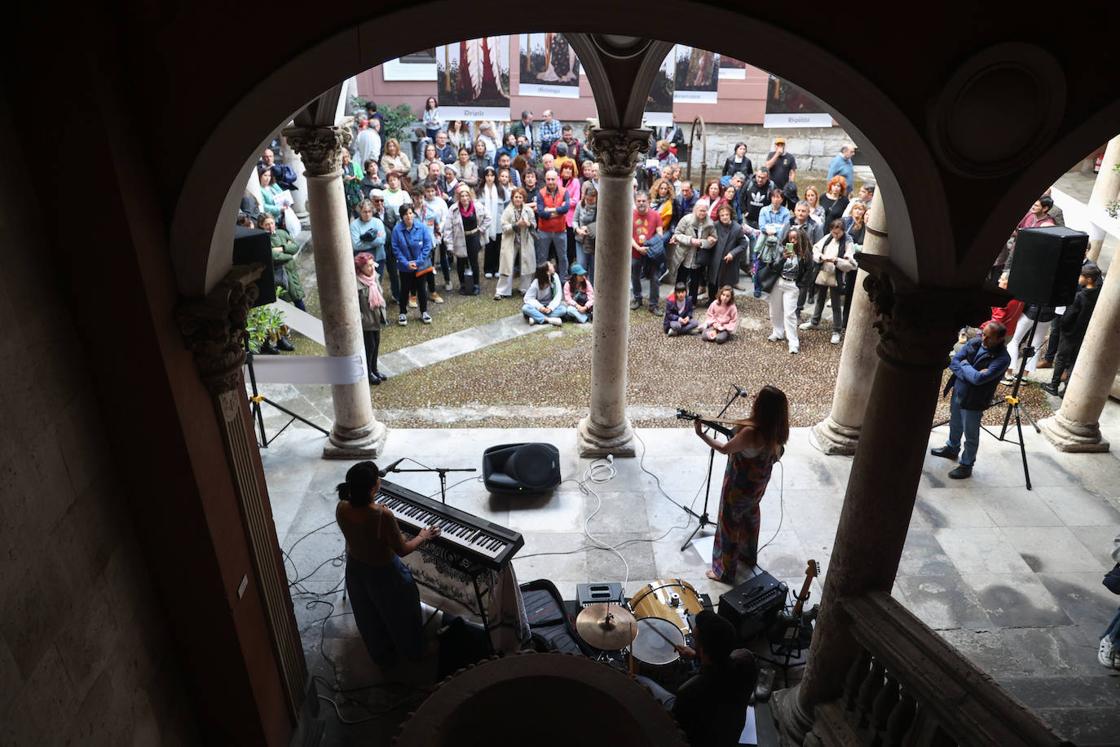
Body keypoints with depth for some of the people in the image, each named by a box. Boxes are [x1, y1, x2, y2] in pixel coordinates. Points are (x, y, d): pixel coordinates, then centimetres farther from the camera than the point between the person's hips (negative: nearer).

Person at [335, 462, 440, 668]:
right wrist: (423, 537, -5)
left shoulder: (341, 508, -19)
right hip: (383, 573, -5)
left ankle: (381, 657, 55)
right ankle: (411, 651, 52)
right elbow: (402, 550, -23)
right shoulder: (383, 515, -37)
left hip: (355, 569, 5)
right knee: (400, 615, 26)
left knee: (369, 618, 30)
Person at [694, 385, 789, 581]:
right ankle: (748, 555, 52)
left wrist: (701, 434, -12)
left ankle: (725, 571, 26)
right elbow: (777, 454, 6)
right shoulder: (776, 429, -14)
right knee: (750, 514, 30)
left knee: (729, 523, 10)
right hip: (758, 481, 8)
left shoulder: (751, 432, -38)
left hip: (740, 484, -8)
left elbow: (724, 449, -21)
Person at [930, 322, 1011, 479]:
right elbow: (953, 362, -9)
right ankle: (952, 448, 52)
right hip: (958, 392, 6)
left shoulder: (1002, 358, -24)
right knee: (955, 425, 28)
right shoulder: (974, 342, -7)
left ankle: (966, 465, 28)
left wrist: (965, 365, -16)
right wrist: (970, 374, -21)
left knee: (971, 436, 11)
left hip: (974, 401, -6)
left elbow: (979, 378, -32)